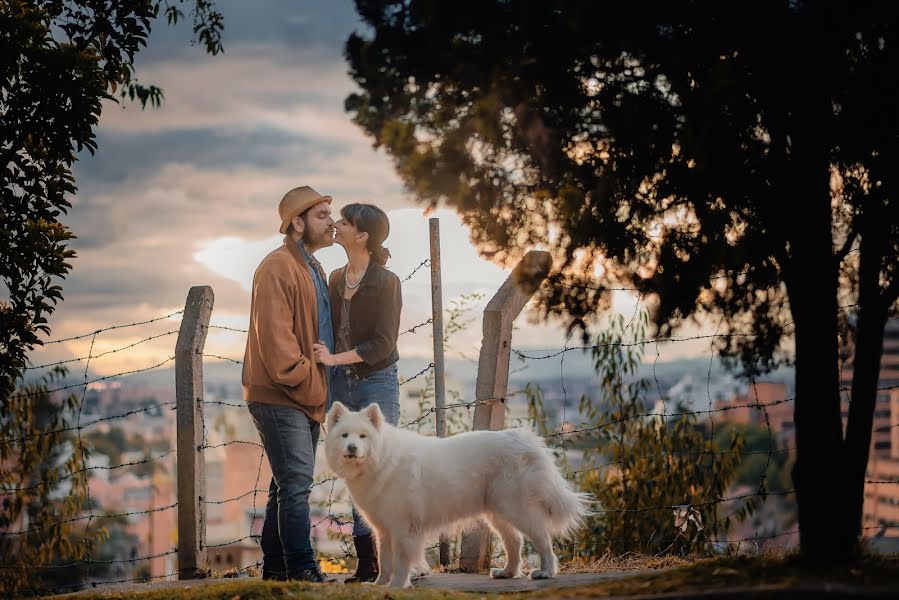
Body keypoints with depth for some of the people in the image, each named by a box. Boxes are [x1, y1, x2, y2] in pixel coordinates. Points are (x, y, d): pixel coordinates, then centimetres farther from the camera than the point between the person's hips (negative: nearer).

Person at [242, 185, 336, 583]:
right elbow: (275, 339, -20)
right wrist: (308, 386, -17)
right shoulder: (277, 268, -12)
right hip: (279, 397, -10)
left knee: (289, 485, 13)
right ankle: (302, 569, -15)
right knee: (296, 483, -14)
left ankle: (275, 566, 19)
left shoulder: (314, 270, 19)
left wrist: (319, 390, 12)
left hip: (306, 399, 10)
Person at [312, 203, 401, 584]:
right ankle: (366, 563, 11)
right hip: (342, 383, 6)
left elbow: (383, 343, -15)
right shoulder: (336, 279, 9)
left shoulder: (386, 282, -10)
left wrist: (335, 359, -21)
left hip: (377, 382, -6)